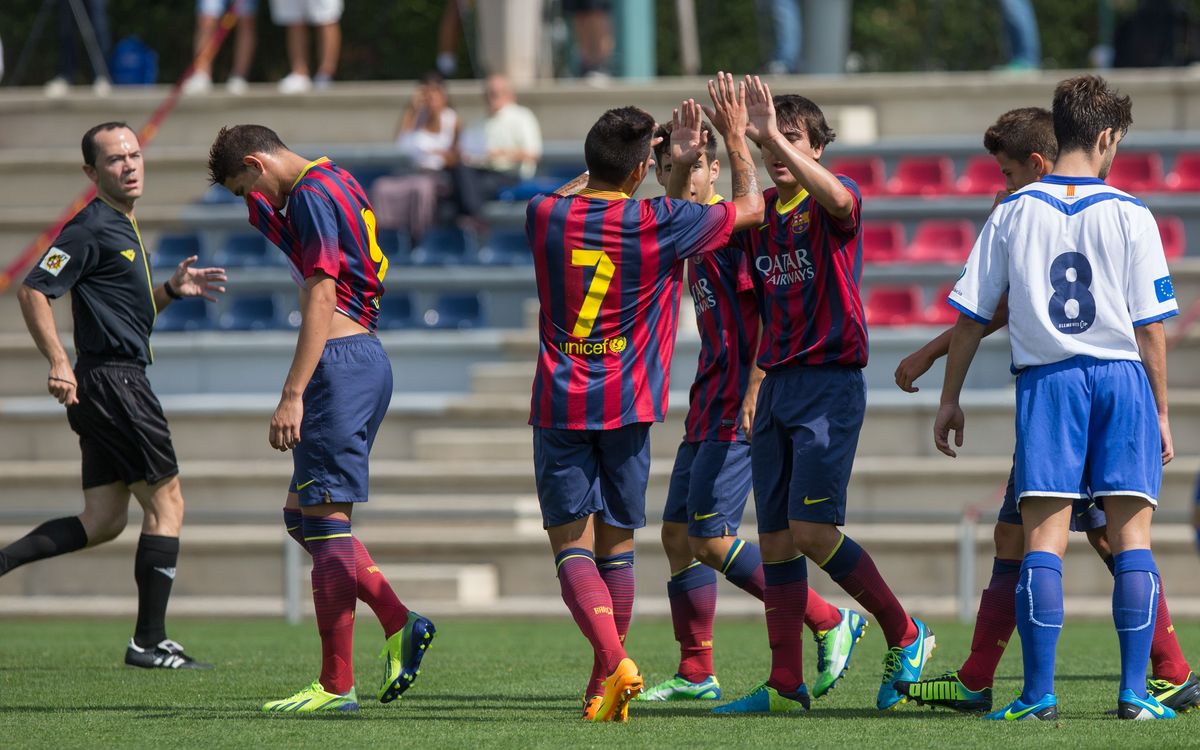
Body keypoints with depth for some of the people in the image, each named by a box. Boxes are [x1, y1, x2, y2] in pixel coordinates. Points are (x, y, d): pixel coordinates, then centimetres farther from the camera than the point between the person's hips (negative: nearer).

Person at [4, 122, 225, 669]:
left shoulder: (122, 228, 19)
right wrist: (59, 363, -25)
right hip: (114, 381, -10)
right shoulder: (92, 229, -11)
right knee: (167, 505, -4)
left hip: (108, 386, 10)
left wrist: (173, 290, 12)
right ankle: (149, 642, -2)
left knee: (103, 522, 8)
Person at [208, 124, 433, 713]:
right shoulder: (335, 182, 18)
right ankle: (400, 625, 10)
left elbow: (322, 297, -19)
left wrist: (293, 394, -22)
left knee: (324, 520, -8)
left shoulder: (312, 194, -12)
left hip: (340, 361, -10)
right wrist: (263, 210, 20)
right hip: (366, 357, 10)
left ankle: (336, 687, -8)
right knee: (302, 516, 14)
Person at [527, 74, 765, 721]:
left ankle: (615, 661, -24)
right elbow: (750, 208, 9)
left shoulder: (546, 216, -1)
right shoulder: (660, 224, -6)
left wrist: (612, 155, 35)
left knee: (572, 549, -2)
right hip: (627, 405, 0)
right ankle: (601, 690, 16)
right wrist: (735, 138, 21)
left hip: (559, 406, 0)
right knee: (616, 550, 13)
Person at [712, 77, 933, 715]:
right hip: (778, 383, 7)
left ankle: (905, 635, 2)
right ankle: (786, 687, 7)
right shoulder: (761, 213, 12)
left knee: (812, 531, -15)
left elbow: (836, 197, -30)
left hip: (831, 381, -7)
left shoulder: (835, 201, -8)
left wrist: (774, 136, -35)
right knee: (775, 540, 4)